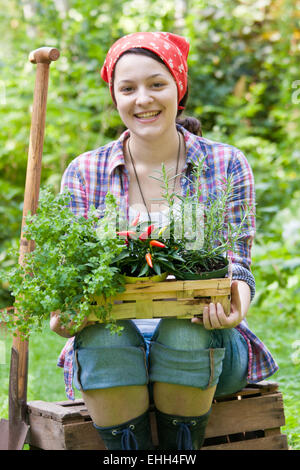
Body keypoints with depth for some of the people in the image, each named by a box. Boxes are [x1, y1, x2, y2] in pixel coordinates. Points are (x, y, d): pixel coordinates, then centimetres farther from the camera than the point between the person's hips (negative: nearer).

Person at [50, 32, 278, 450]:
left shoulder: (226, 165, 3)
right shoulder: (85, 173, 6)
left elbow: (236, 265, -2)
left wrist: (235, 305, -26)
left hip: (204, 346, 0)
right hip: (108, 352, 1)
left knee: (184, 334, -33)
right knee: (103, 335, -32)